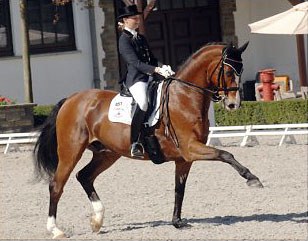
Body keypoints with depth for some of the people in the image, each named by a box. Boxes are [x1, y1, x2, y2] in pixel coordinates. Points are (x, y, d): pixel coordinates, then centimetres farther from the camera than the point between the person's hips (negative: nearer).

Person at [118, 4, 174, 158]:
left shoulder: (141, 38, 22)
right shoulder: (124, 40, -4)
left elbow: (151, 59, 20)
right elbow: (135, 62, -15)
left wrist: (163, 67, -1)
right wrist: (157, 70, -25)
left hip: (149, 77, 9)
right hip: (135, 78, -9)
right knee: (143, 103, -35)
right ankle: (135, 143, -34)